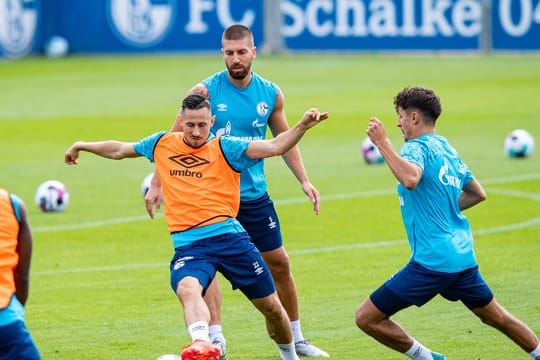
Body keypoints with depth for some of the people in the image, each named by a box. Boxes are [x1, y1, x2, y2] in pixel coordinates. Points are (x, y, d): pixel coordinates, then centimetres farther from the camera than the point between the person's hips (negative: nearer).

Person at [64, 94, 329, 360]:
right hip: (188, 246, 1)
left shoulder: (225, 148, 3)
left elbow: (274, 147, -9)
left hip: (229, 237, -1)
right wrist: (83, 146, 39)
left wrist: (302, 127, -25)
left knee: (270, 306, 7)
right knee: (187, 288, -34)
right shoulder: (162, 144, 14)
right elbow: (120, 150, 32)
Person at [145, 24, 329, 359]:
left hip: (255, 194, 3)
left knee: (279, 263, 9)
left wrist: (305, 180, 4)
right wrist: (157, 184, -11)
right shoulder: (205, 91, -9)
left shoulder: (271, 94, 1)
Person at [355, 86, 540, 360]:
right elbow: (477, 193, 25)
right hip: (463, 255, 9)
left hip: (432, 262, -9)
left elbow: (410, 179, -35)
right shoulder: (447, 149, 15)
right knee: (495, 316, 26)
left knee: (366, 318, -4)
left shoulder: (417, 147, -11)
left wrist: (382, 142, -27)